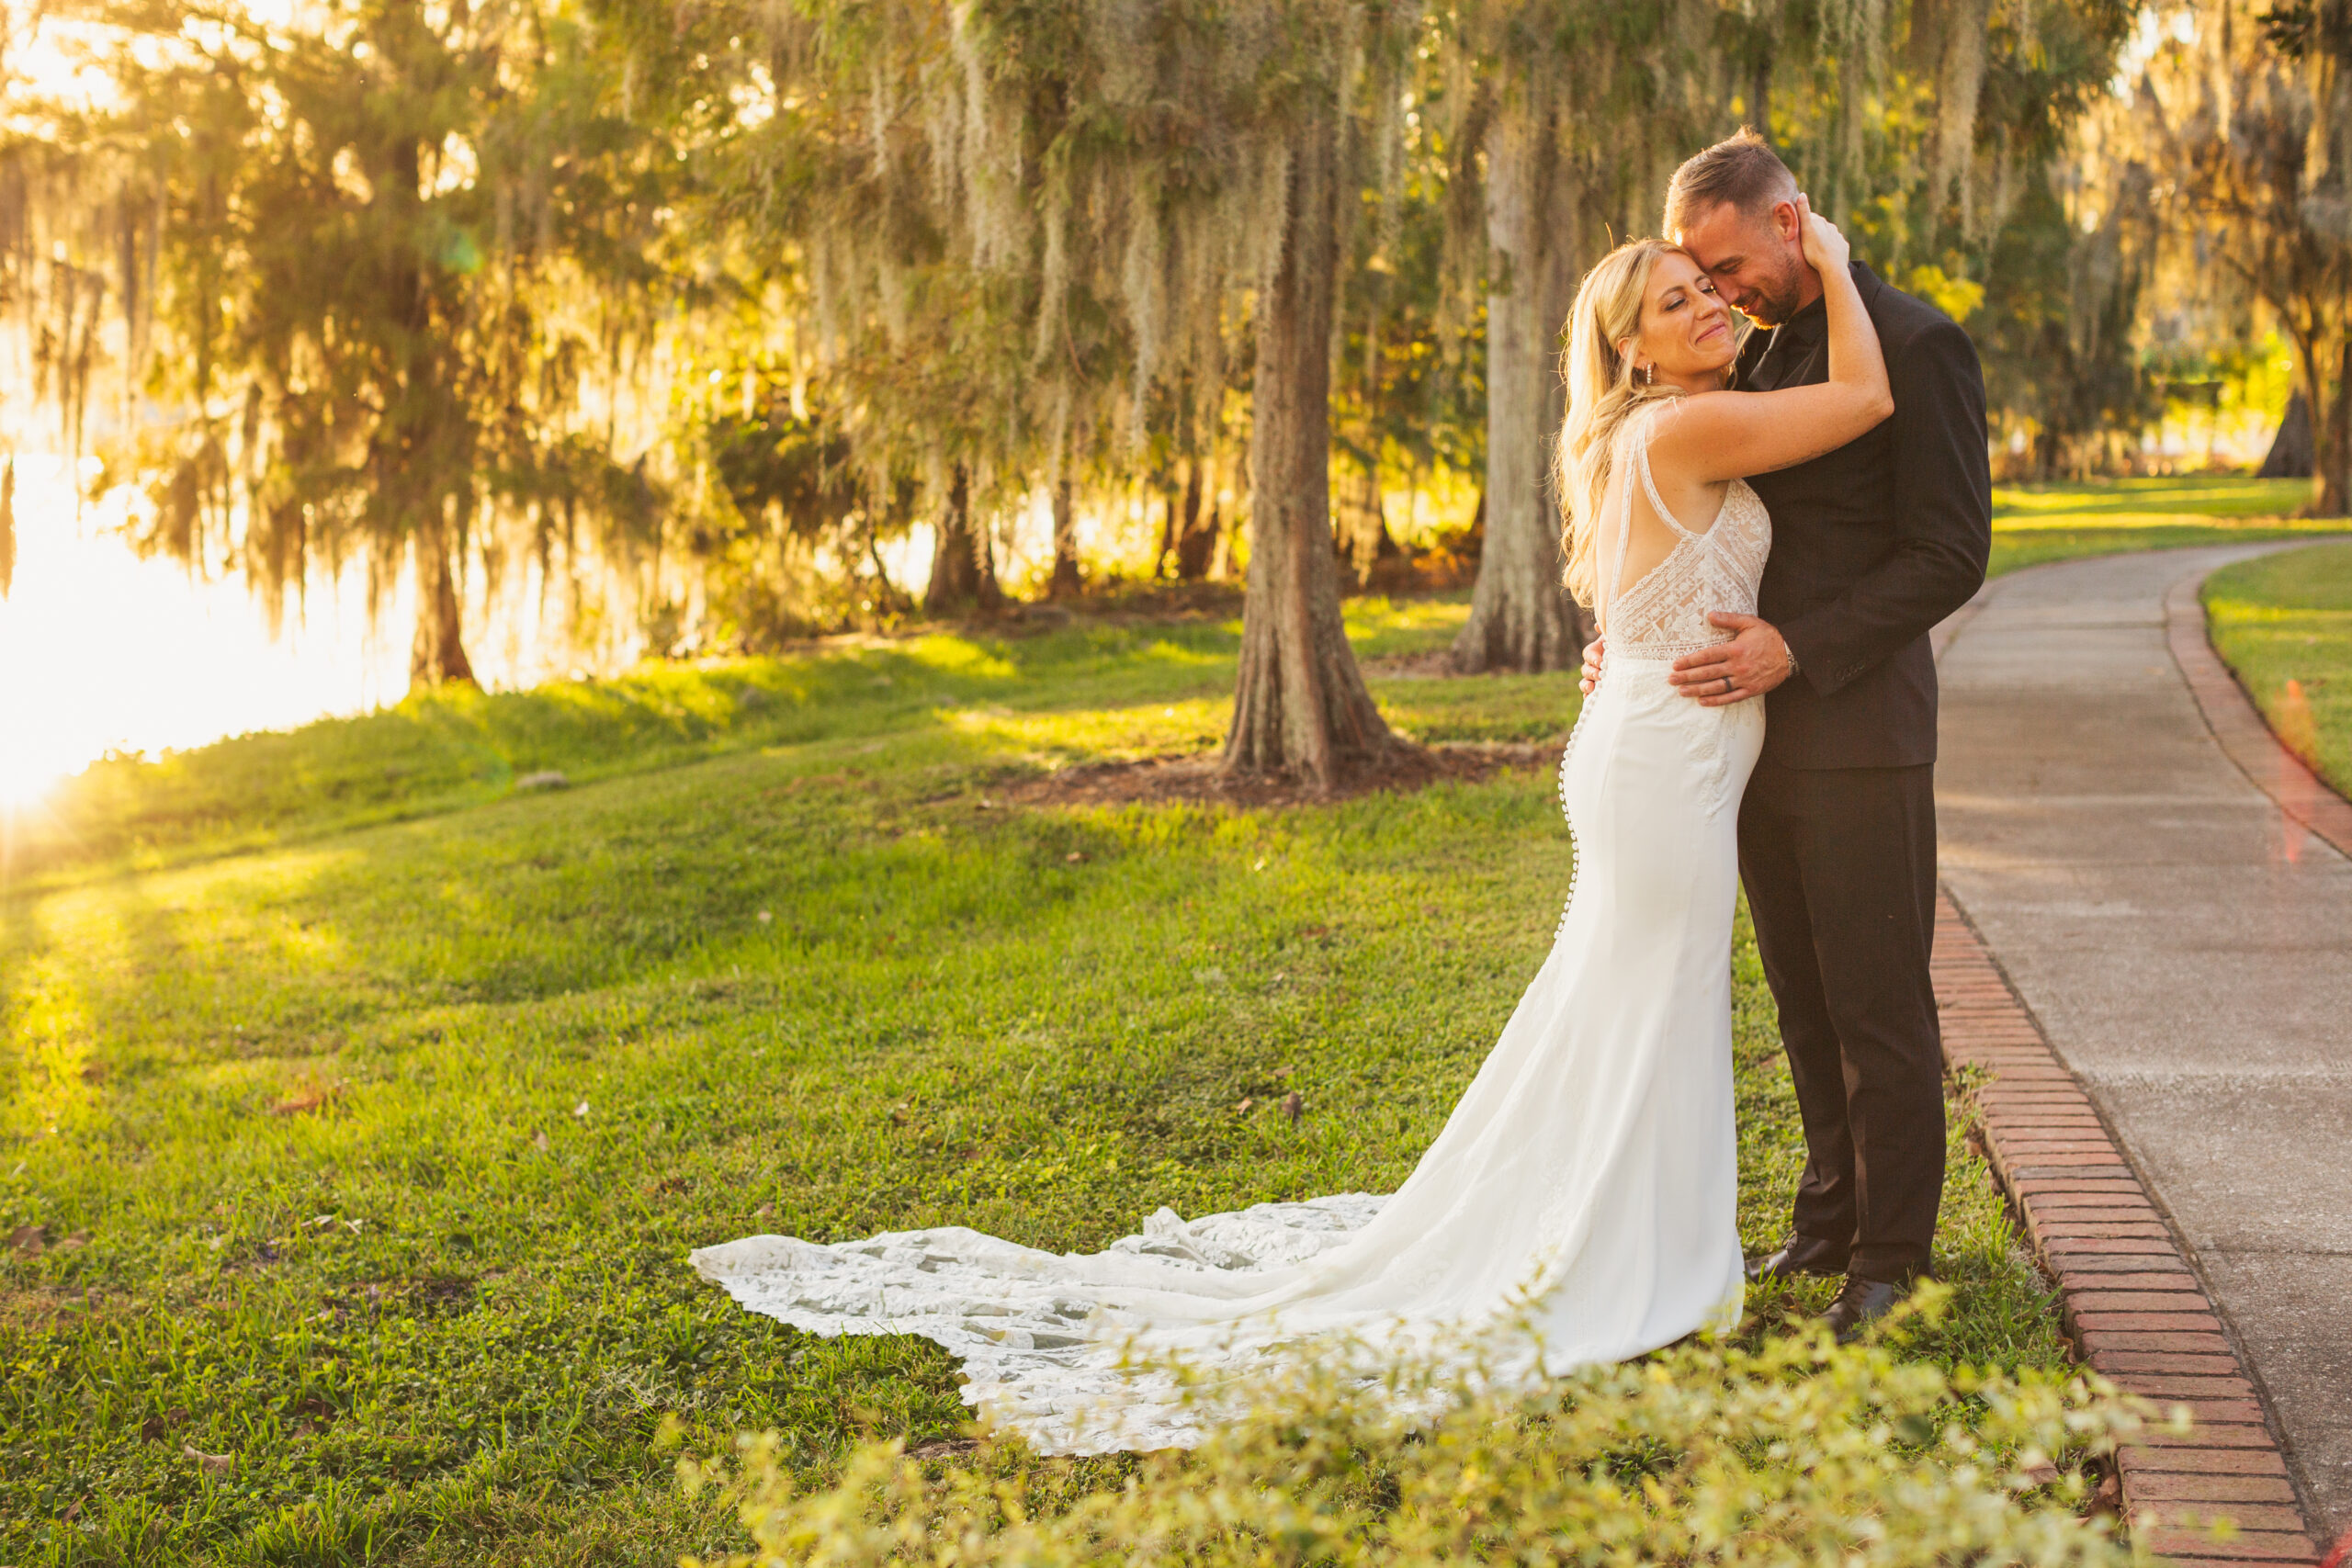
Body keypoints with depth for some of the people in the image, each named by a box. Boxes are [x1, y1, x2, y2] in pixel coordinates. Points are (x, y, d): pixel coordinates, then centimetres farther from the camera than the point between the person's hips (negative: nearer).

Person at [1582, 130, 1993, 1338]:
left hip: (1859, 730, -7)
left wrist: (1798, 648, -21)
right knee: (1803, 999, 14)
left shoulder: (1915, 345, -9)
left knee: (1878, 1003, 1)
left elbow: (1951, 556, -13)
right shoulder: (1753, 355, 14)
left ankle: (1891, 1257, 12)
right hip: (1761, 730, 7)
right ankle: (1831, 1222, 26)